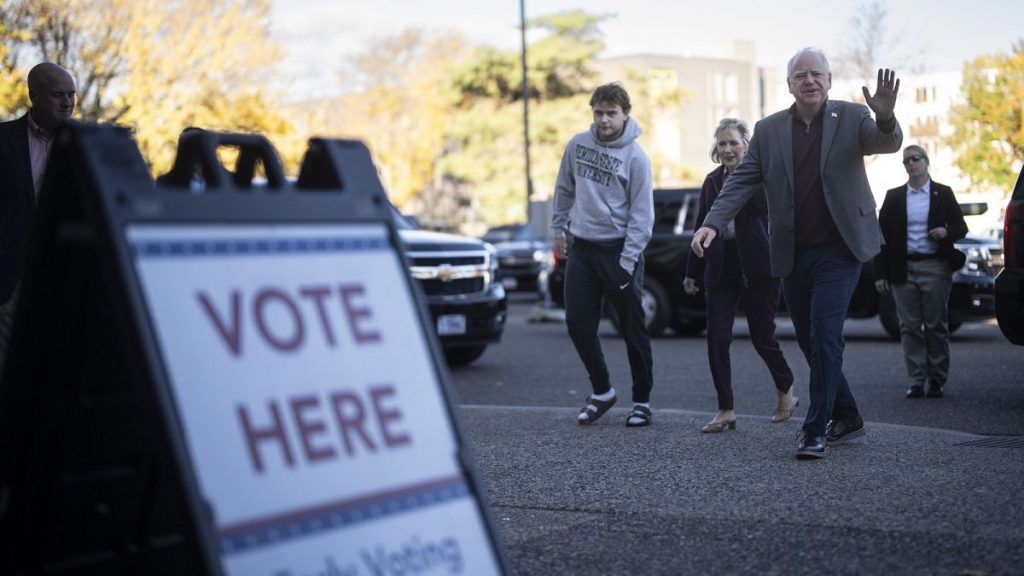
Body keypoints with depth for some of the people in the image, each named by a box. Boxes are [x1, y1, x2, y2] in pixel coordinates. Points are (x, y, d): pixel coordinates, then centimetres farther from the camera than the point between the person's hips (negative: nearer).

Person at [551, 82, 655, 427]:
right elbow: (565, 190, 16)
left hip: (618, 250, -4)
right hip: (580, 247, 5)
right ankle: (602, 391, 20)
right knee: (578, 322, 3)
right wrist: (558, 229, 13)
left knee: (632, 328, 3)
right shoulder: (578, 144, 4)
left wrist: (627, 261, -16)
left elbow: (642, 214, -12)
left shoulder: (635, 157, -10)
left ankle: (642, 401, 15)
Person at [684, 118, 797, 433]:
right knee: (716, 340, -3)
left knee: (762, 337, 4)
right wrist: (692, 272, 16)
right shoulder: (712, 181, 11)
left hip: (757, 269, -4)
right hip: (721, 271, 5)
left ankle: (786, 391, 31)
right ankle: (725, 410, 5)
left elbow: (761, 204, -21)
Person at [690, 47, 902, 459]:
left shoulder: (852, 118, 0)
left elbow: (887, 144, -16)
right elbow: (741, 181, 2)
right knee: (811, 342, 11)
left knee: (825, 334, -14)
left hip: (838, 250, -4)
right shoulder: (769, 130, 6)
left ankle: (816, 430, -7)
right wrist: (713, 223, -13)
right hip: (793, 255, 4)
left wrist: (886, 118, -40)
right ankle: (846, 417, 28)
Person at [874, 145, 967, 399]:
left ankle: (937, 380, 8)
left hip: (935, 267, -1)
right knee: (910, 326, 0)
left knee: (936, 325, 0)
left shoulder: (943, 194, 6)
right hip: (903, 269, 1)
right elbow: (882, 235, 5)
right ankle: (916, 381, 3)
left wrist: (947, 233, -16)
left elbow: (961, 228, 8)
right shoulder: (894, 197, 8)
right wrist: (880, 273, -1)